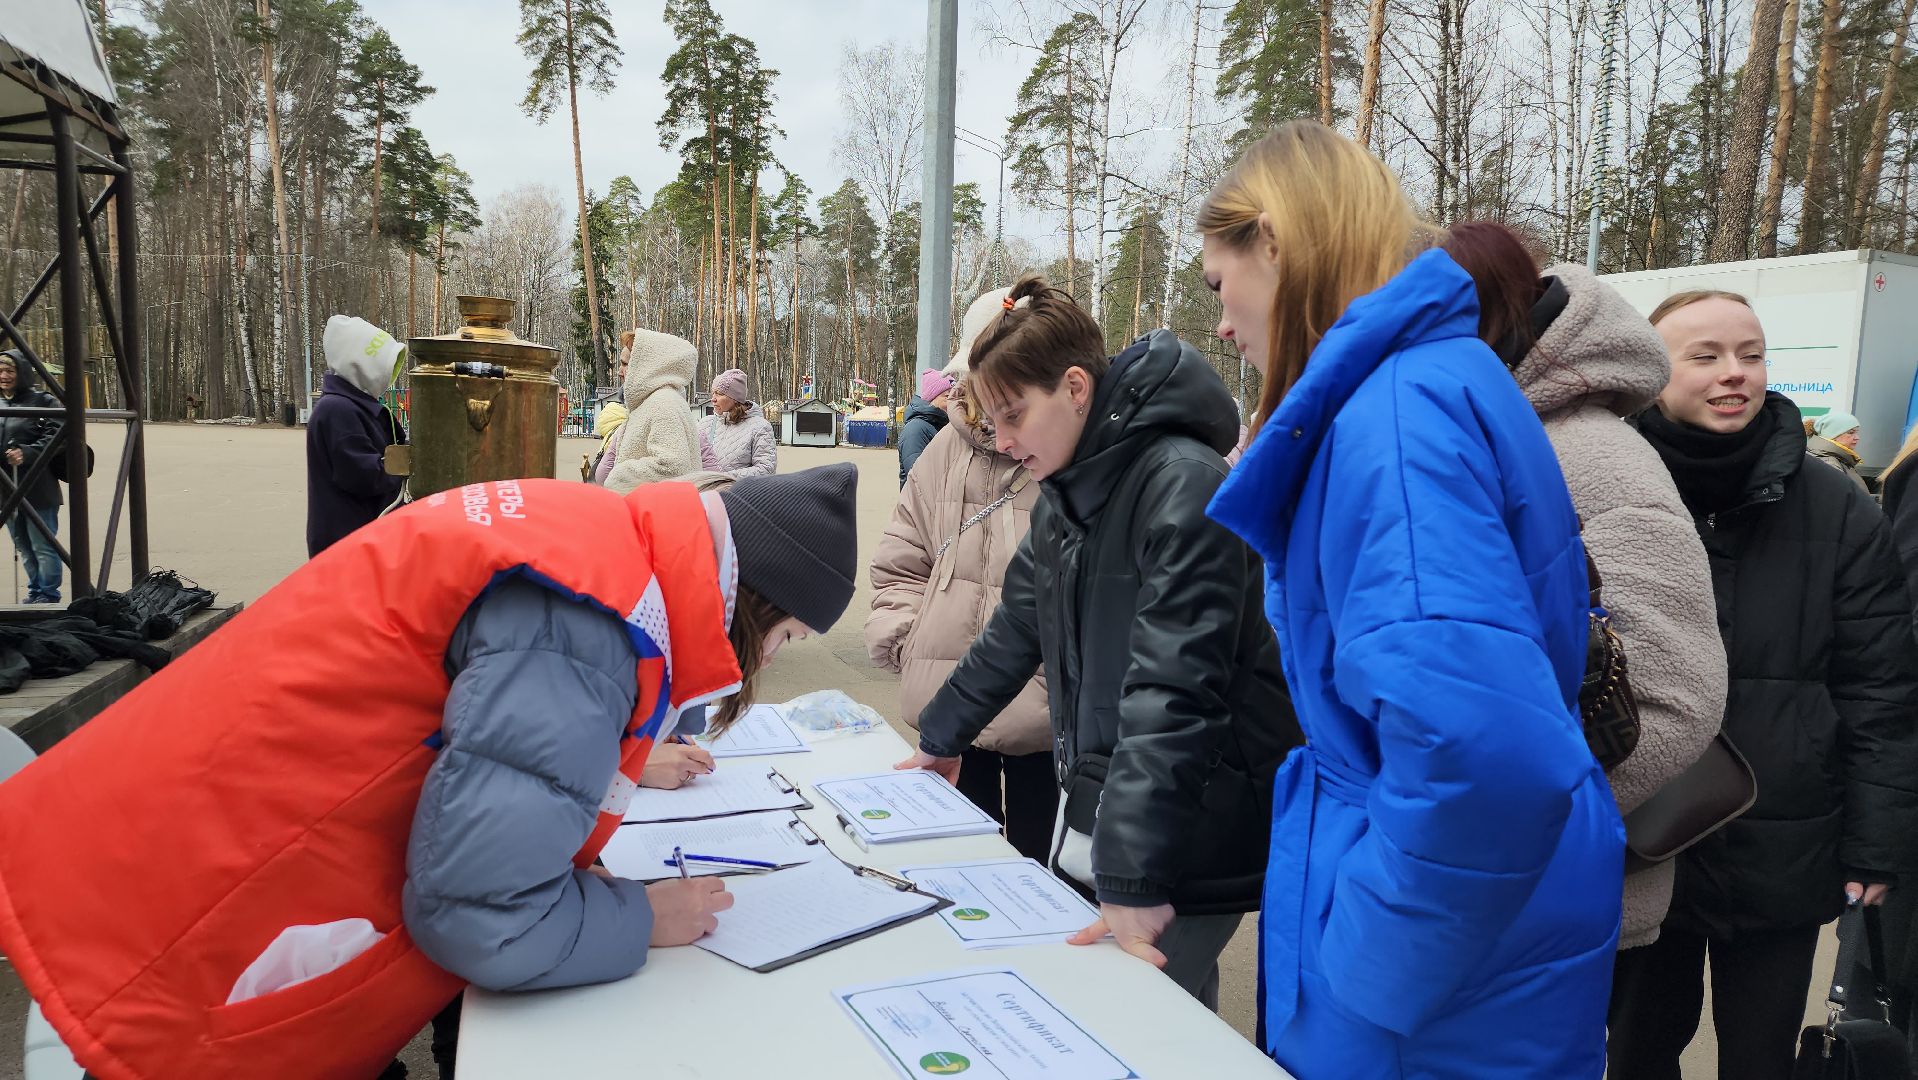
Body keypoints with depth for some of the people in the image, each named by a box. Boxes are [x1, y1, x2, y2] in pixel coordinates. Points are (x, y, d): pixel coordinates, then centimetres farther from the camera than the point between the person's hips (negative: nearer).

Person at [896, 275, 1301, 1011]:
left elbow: (1172, 691, -27)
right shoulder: (1062, 496, 7)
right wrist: (941, 737, 27)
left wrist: (1135, 875, -29)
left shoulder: (1183, 486, -20)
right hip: (1090, 803, 8)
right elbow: (1015, 630, 19)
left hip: (1186, 832, -8)